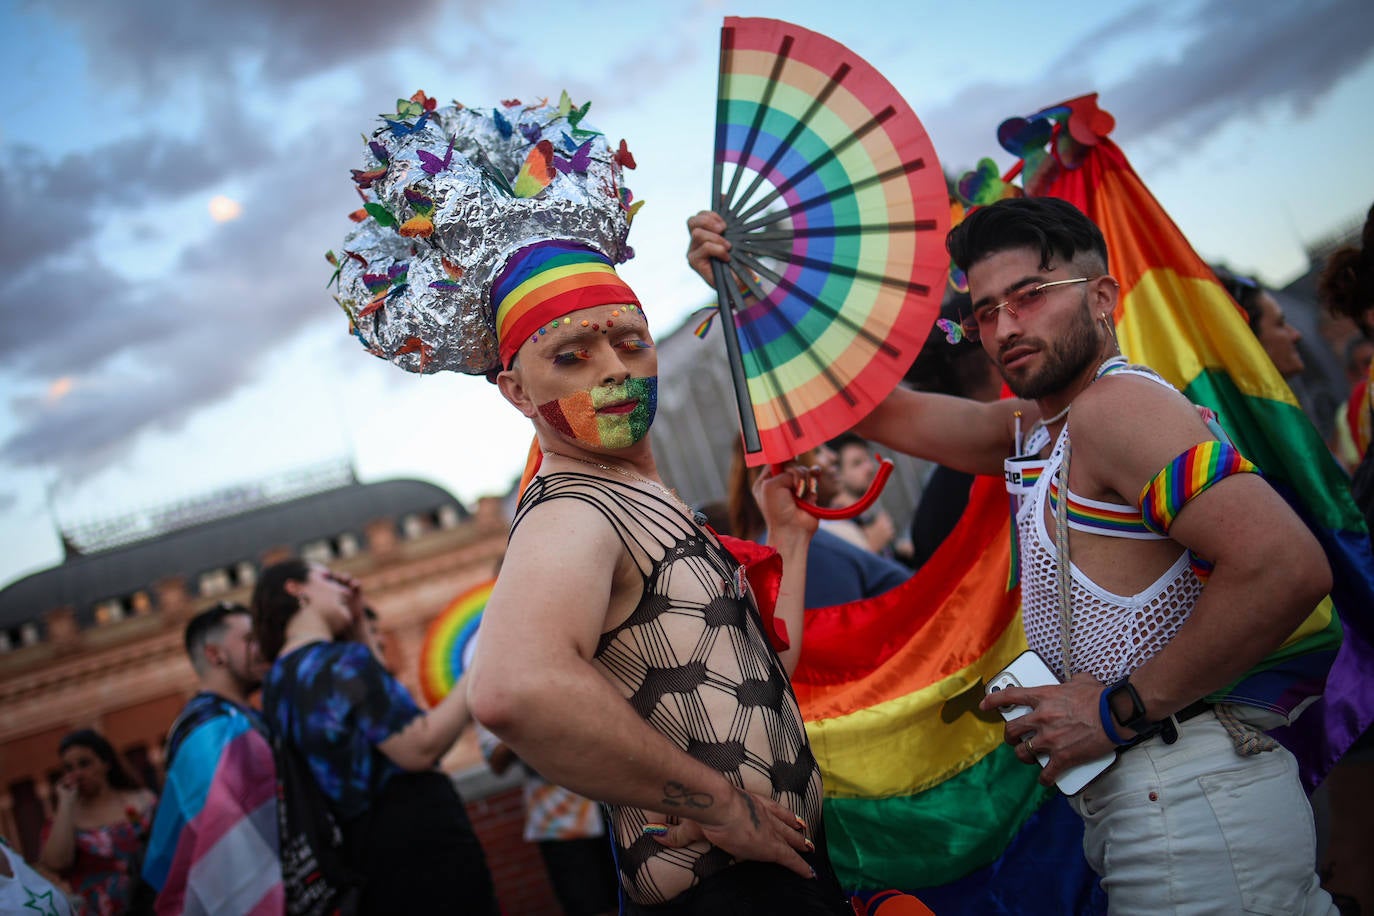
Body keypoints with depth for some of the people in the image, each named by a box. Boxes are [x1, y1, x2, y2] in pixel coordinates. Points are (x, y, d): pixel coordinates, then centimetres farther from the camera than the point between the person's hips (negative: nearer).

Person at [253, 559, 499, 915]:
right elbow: (420, 749, -21)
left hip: (362, 851, 9)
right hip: (419, 842, -9)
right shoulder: (343, 660, -14)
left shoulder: (278, 685, 12)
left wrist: (357, 623, 19)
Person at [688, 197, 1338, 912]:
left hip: (1187, 801, -9)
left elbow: (1287, 566, -26)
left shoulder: (1117, 403, -15)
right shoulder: (1033, 426, 14)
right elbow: (884, 410, 19)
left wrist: (1120, 708, -19)